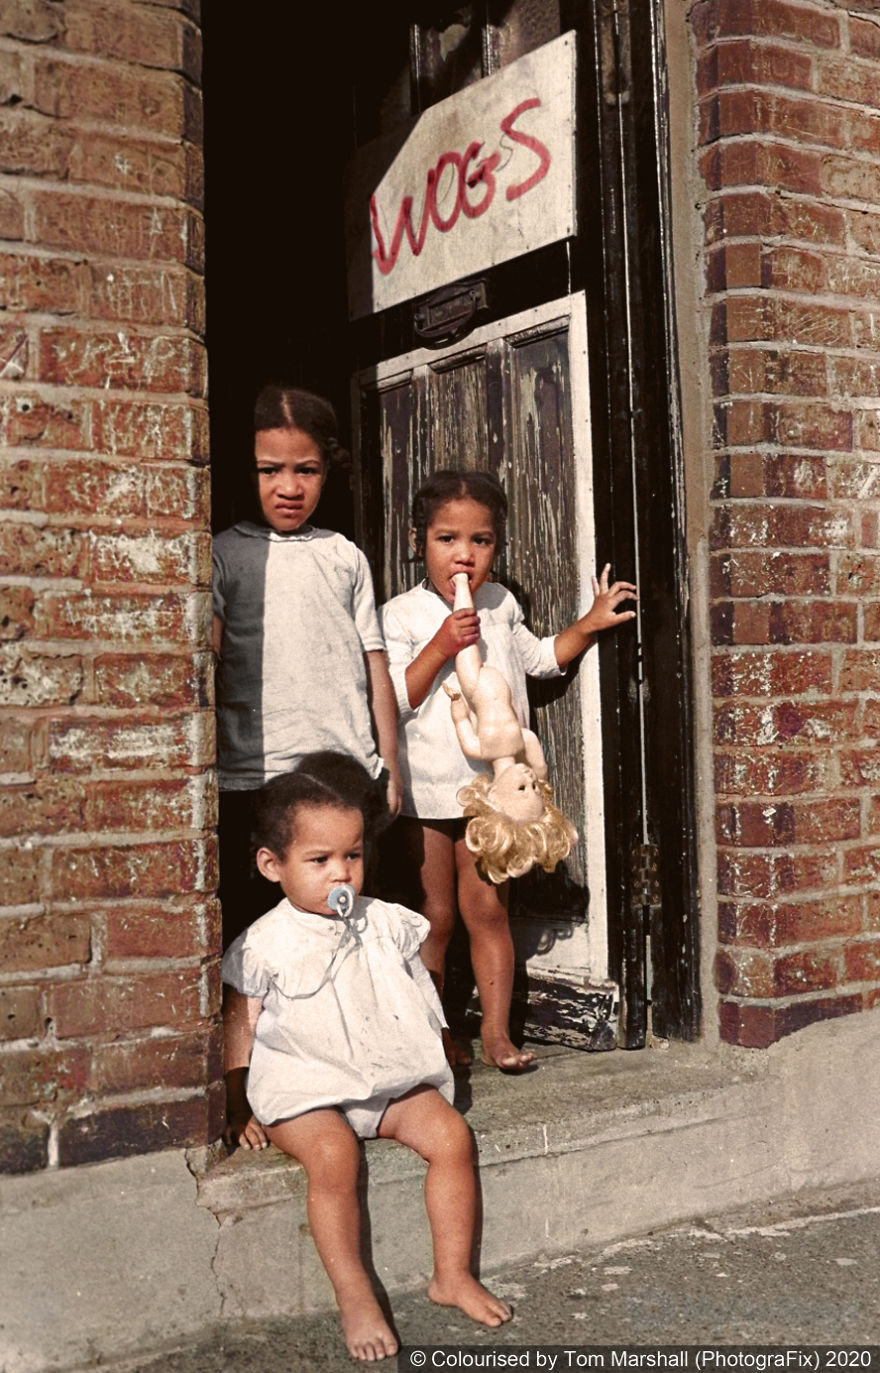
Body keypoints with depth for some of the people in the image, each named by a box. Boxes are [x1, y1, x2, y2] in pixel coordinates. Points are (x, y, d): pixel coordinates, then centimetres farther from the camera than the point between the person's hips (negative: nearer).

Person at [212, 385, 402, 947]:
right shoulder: (226, 555, 3)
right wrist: (202, 772, -9)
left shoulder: (345, 557, 12)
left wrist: (389, 764, 10)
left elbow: (376, 667, 13)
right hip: (254, 776, -2)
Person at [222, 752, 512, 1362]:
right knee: (334, 1155, -32)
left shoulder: (387, 926, 6)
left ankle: (453, 1275, -2)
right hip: (304, 1088, -4)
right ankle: (354, 1296, -19)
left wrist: (429, 1059, 13)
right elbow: (240, 1033, 0)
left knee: (451, 1134, -16)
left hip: (392, 1079, 4)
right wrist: (238, 1111, 1)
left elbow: (420, 1002, 17)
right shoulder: (264, 946, -6)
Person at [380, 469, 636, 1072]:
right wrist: (442, 646, -22)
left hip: (492, 784, 3)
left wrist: (591, 624, 14)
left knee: (487, 909, 7)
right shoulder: (401, 616, -8)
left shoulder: (501, 605, 7)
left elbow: (539, 659, 25)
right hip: (427, 789, -3)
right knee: (435, 916, 6)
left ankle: (497, 1030, 14)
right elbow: (391, 701, -15)